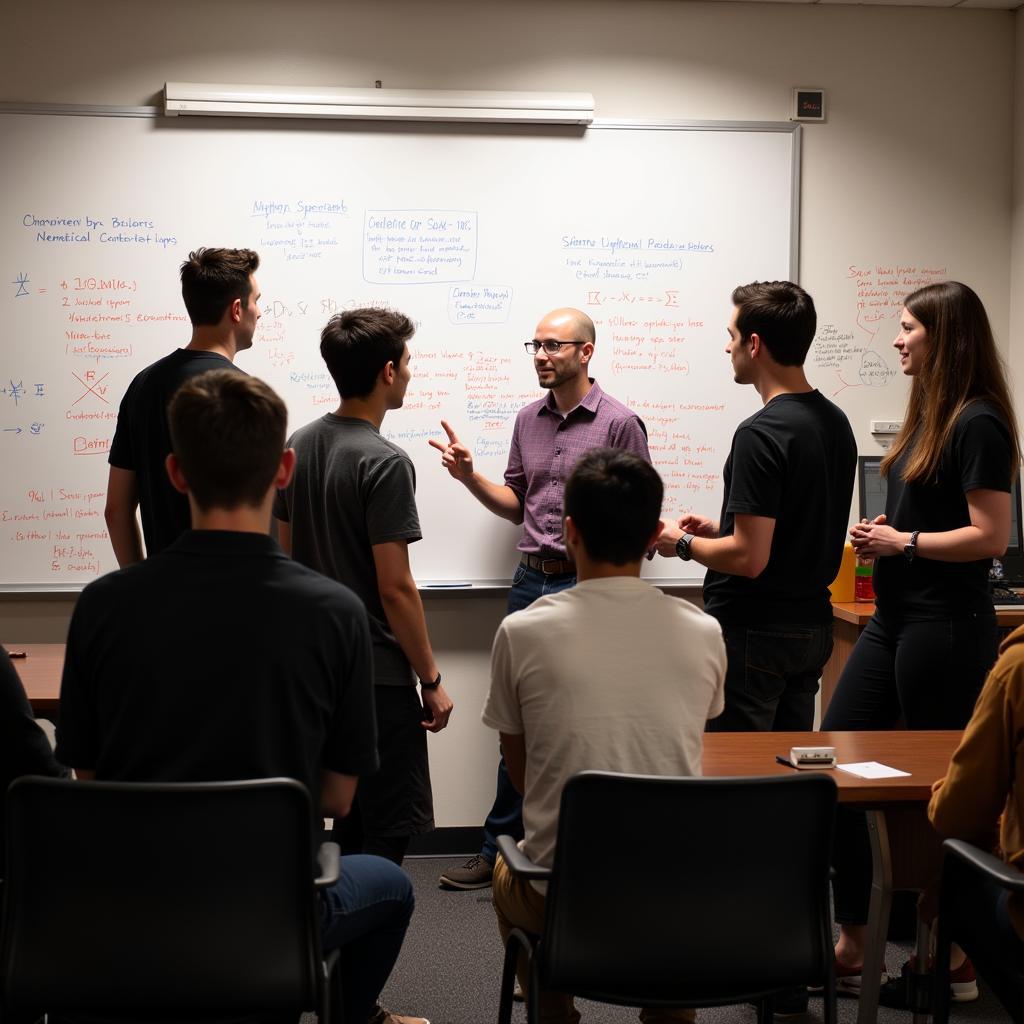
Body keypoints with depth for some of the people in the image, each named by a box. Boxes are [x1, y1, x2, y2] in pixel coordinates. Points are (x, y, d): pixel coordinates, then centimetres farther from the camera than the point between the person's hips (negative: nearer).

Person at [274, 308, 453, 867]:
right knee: (394, 826, -1)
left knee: (352, 816, 19)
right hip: (378, 674, -9)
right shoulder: (385, 463, -18)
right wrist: (431, 680, -11)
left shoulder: (299, 445, 7)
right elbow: (395, 588, -19)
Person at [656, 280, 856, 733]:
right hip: (812, 626, 9)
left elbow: (749, 557, -23)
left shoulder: (760, 434, -21)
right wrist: (720, 529, 17)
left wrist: (683, 543, -7)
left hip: (753, 632, -9)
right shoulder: (834, 421, 7)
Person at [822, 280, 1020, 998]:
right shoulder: (929, 414, 14)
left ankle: (956, 960, 18)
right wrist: (882, 535, 4)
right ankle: (851, 947, 15)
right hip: (895, 617, 10)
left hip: (947, 628, -10)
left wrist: (904, 542, -11)